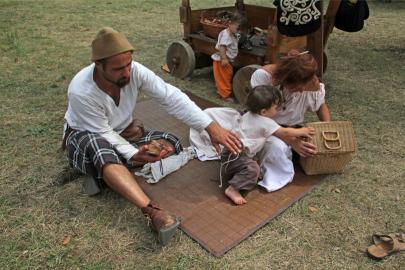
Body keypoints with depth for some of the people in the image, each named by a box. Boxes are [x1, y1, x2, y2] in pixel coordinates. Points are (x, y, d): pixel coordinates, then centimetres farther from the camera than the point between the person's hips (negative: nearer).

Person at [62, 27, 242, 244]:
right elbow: (103, 134, -25)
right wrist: (133, 155, -41)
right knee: (100, 148, -42)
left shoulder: (135, 71, -24)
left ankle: (103, 172, -11)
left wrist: (211, 126, -37)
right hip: (86, 135, -5)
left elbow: (172, 98, -29)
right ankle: (152, 211, -53)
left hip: (122, 130, 5)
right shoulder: (81, 92, -33)